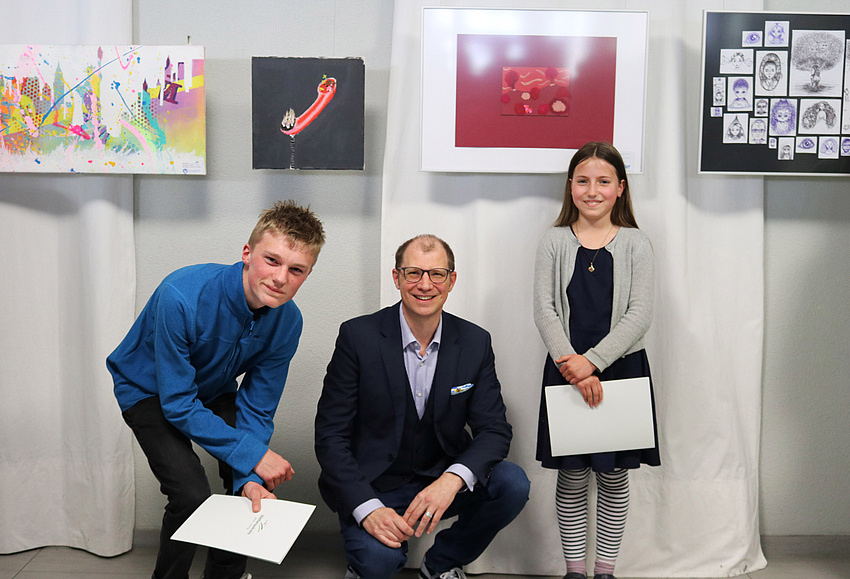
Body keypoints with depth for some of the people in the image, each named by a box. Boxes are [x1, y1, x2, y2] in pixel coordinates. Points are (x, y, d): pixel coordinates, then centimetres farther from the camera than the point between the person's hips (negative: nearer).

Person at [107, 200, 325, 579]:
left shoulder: (287, 321, -21)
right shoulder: (182, 297, -37)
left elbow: (257, 409, -14)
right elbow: (178, 404, -31)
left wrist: (249, 478, -29)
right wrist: (252, 455, -31)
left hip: (214, 389, 5)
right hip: (149, 389, -5)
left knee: (258, 484, -9)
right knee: (192, 494, -21)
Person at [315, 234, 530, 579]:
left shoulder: (475, 343, -3)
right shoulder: (358, 336, -12)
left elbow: (495, 429, -5)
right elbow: (331, 435, -12)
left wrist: (452, 479, -27)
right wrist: (368, 509, -26)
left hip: (442, 482, 4)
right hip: (373, 486, -3)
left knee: (513, 484, -21)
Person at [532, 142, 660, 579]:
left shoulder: (634, 244, 2)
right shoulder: (554, 242, 4)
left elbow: (639, 314, -6)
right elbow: (544, 310, -3)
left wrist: (592, 361, -16)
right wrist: (571, 364, -16)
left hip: (621, 367, 0)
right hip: (566, 370, 0)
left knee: (614, 475, 7)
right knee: (572, 476, 6)